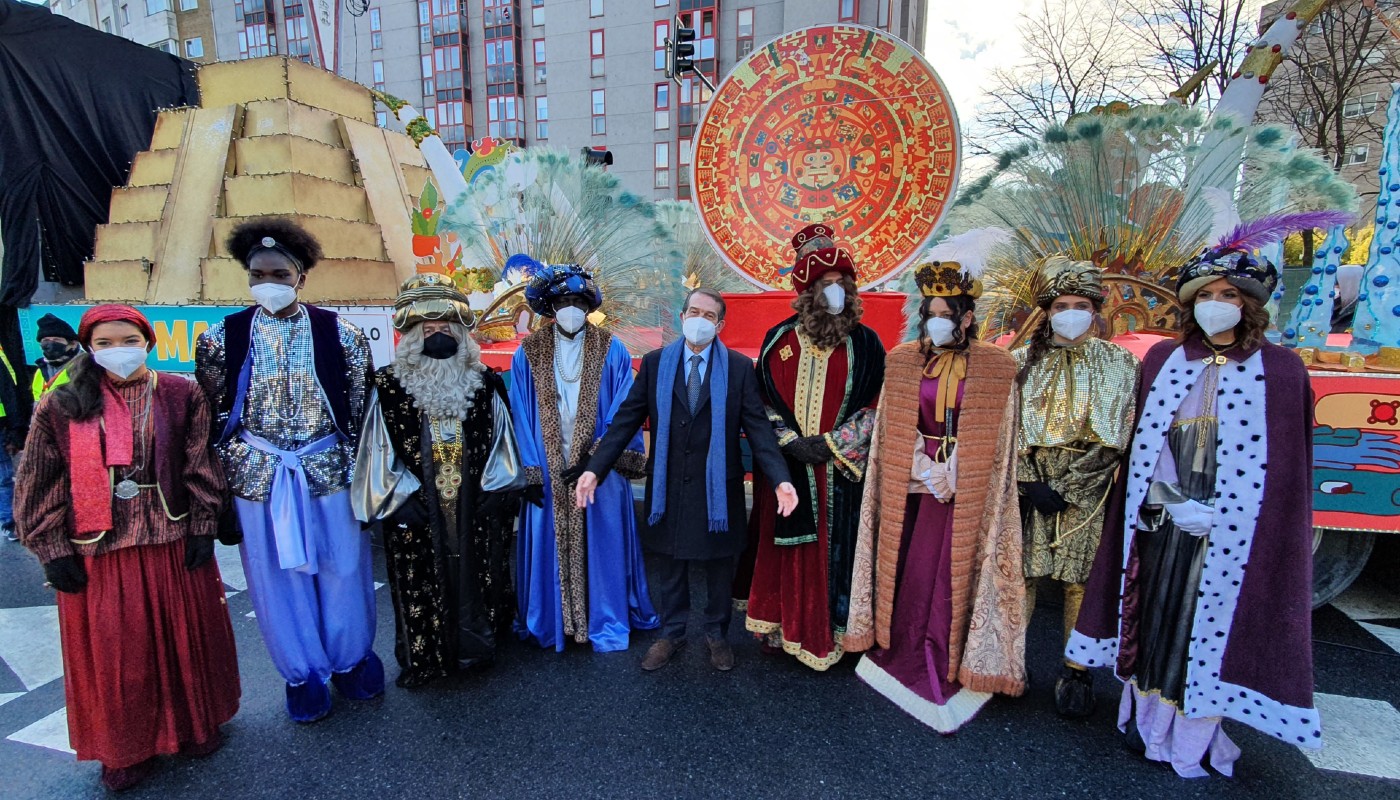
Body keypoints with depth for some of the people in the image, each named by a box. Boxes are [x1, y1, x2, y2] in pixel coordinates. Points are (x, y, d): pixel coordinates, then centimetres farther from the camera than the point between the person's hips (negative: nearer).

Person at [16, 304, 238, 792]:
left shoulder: (182, 395, -2)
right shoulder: (61, 406, -1)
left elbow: (200, 465, -1)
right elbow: (39, 485, 2)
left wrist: (202, 527, -5)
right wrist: (52, 550, -2)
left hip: (173, 540, 0)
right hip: (96, 549, 1)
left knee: (184, 636, 13)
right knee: (113, 651, 12)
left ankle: (196, 723, 35)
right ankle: (126, 746, 33)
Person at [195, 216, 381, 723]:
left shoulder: (339, 334, -5)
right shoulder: (221, 338, -2)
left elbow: (359, 411, 0)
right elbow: (212, 418, 4)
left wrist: (357, 469, -1)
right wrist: (219, 482, 3)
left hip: (328, 470, -1)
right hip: (257, 475, 1)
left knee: (343, 570, 12)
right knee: (277, 578, 13)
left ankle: (351, 659, 35)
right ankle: (303, 672, 34)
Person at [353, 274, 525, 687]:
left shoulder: (484, 384, 3)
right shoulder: (390, 387, -3)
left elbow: (500, 441, 5)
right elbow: (380, 451, -1)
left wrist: (496, 490, -2)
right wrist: (402, 497, -7)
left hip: (476, 511, 2)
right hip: (418, 513, -1)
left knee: (477, 579, 13)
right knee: (422, 588, 11)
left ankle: (475, 645, 33)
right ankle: (423, 660, 30)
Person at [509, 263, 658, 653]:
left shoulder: (612, 351, -3)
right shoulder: (528, 353, 1)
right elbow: (521, 416, 1)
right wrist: (530, 471, -5)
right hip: (548, 471, 1)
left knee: (601, 544, 8)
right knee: (552, 545, 10)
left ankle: (606, 621, 26)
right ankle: (553, 619, 29)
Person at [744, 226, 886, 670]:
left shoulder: (865, 343, 0)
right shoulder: (780, 339, 2)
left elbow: (874, 407, -1)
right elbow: (763, 402, 3)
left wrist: (831, 443, -11)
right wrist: (792, 442, -10)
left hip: (841, 471, 0)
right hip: (785, 468, 1)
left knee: (834, 547, 7)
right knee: (785, 549, 9)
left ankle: (831, 630, 24)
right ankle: (782, 626, 26)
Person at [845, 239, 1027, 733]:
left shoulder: (995, 368, -2)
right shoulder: (903, 363, 2)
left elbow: (992, 441, -1)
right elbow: (896, 433, 1)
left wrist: (952, 475, -10)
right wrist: (928, 473, -10)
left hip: (969, 494, -1)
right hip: (914, 489, 1)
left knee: (955, 577, 4)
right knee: (911, 574, 7)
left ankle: (952, 670, 20)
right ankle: (907, 654, 24)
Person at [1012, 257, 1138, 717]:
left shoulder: (1120, 364, 5)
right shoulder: (1023, 361, 7)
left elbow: (1117, 437, -2)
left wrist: (1066, 487, -9)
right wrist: (1031, 482, -9)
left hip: (1087, 493, 0)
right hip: (1028, 485, 1)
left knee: (1081, 580, 4)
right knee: (1020, 572, 2)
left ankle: (1076, 672, 20)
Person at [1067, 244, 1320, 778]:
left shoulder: (1280, 371, -1)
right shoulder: (1162, 360, 4)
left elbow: (1289, 465, -1)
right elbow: (1140, 448, 5)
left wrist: (1211, 513, -10)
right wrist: (1170, 504, -4)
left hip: (1231, 532, -2)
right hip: (1159, 526, 2)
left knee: (1210, 629, 7)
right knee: (1153, 621, 11)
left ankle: (1194, 737, 24)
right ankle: (1147, 719, 29)